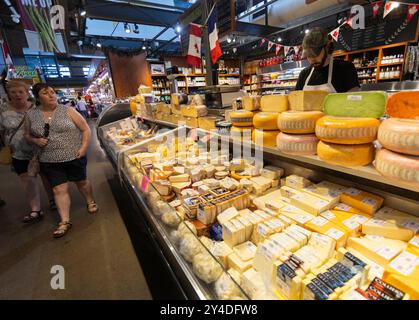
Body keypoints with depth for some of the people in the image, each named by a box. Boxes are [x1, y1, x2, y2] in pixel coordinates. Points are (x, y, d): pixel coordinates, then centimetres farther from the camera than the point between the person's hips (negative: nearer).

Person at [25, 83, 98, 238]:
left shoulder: (68, 111, -4)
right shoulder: (31, 115, 4)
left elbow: (85, 129, -2)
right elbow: (28, 135, 15)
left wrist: (83, 147, -12)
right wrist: (36, 140, -8)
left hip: (74, 157, -2)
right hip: (49, 161, 2)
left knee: (81, 181, 14)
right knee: (59, 189, 4)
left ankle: (90, 202, 40)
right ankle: (65, 221, 14)